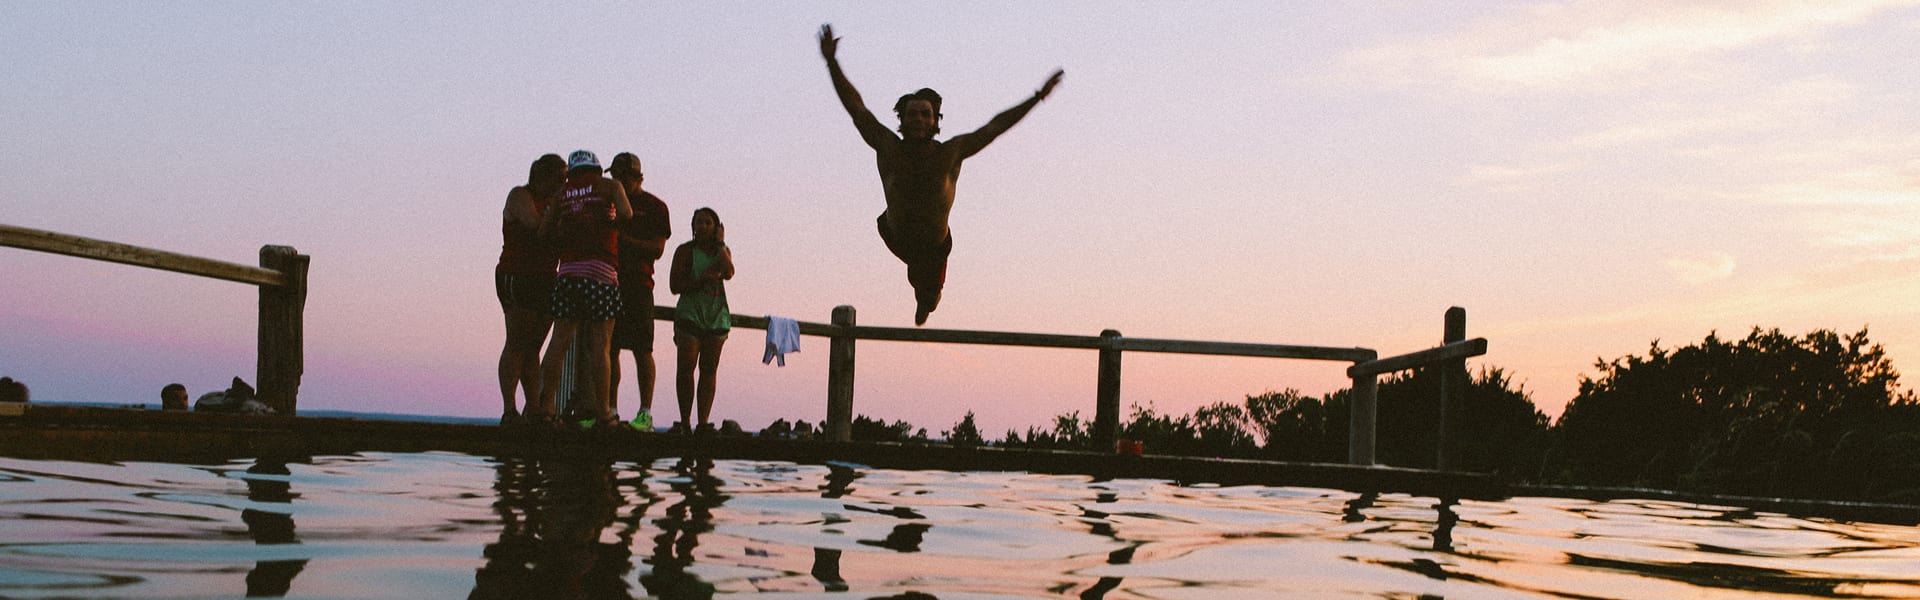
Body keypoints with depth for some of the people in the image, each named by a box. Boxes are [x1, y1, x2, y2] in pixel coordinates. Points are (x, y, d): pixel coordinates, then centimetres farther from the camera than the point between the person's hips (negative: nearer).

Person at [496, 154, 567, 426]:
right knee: (517, 344, -11)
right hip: (517, 279, -7)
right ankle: (509, 410, -12)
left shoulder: (553, 202, 19)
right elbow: (535, 223, -21)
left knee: (533, 348, 5)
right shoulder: (520, 195, -3)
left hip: (545, 282, 7)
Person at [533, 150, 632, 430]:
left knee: (560, 341, 3)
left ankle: (545, 407, -1)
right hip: (601, 270, -3)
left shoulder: (562, 193, 17)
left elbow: (544, 232, 10)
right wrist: (609, 223, 11)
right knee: (600, 344, -3)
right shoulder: (610, 186, 8)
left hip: (567, 270, 3)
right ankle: (602, 413, -4)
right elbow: (625, 214, -9)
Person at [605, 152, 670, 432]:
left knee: (642, 349, -8)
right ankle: (609, 410, 10)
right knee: (608, 348, 4)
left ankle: (645, 414, -8)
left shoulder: (654, 207, 3)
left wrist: (625, 238, -16)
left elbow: (657, 250, -6)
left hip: (638, 284, -5)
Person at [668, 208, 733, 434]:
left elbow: (729, 273, -9)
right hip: (689, 314, -3)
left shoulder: (723, 251, 13)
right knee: (686, 367, -10)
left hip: (717, 317, 3)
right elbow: (674, 285, -4)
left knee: (709, 369, 0)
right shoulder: (685, 251, 4)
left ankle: (703, 421, 0)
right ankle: (685, 421, -6)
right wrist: (702, 280, -15)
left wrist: (720, 244, -3)